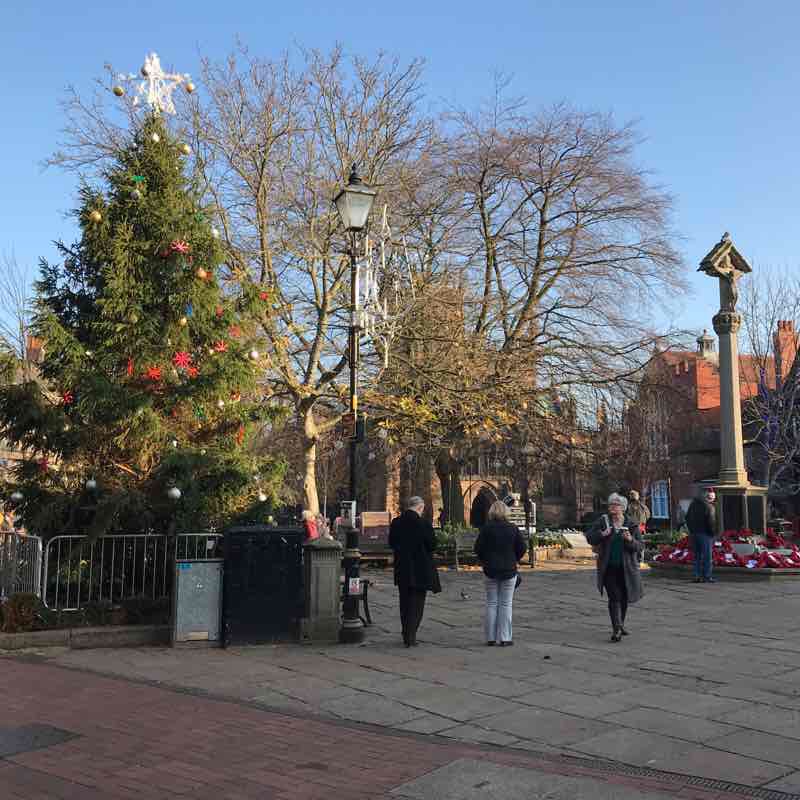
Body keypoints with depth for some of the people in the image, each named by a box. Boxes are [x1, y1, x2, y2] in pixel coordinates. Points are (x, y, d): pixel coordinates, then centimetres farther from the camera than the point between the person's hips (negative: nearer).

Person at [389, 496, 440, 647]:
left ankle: (406, 636, 25)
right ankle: (410, 637, 0)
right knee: (417, 603, 5)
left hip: (402, 568, 5)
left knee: (404, 602, 17)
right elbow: (431, 546, -11)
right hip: (420, 569, -5)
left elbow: (391, 543, 7)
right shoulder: (424, 524, -17)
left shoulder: (396, 523, -2)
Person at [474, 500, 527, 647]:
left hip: (491, 570, 0)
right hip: (509, 570, 0)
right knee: (506, 604, 5)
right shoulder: (513, 529, -5)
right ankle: (505, 638, 4)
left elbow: (478, 548, -6)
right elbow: (522, 547, -3)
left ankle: (491, 638, 9)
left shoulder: (486, 528, -6)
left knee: (491, 604, 8)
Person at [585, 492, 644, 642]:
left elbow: (640, 546, -3)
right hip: (609, 568, -2)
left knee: (624, 598, 14)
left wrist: (630, 540, -23)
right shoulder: (603, 521, 0)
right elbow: (589, 537, -3)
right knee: (614, 597, -12)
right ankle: (616, 629, -15)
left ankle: (620, 625, 35)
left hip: (626, 568, 2)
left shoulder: (632, 525, 0)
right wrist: (601, 534, -20)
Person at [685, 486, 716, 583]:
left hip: (694, 533, 7)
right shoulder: (709, 507, -13)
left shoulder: (694, 503, 11)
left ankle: (697, 576, 10)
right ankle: (707, 576, -1)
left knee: (697, 556, 11)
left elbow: (687, 518, 17)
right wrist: (713, 533, -5)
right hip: (705, 534, -7)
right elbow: (711, 522, -16)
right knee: (707, 556, -1)